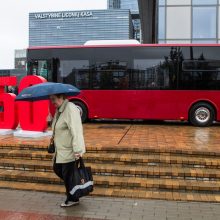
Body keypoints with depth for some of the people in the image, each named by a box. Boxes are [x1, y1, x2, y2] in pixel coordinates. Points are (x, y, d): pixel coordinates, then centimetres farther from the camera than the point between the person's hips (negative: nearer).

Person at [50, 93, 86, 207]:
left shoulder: (70, 109, -21)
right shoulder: (59, 110, 9)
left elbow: (76, 131, -27)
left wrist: (78, 150, -29)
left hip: (69, 151, -10)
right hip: (60, 150, 10)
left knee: (67, 175, 3)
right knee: (57, 169, 20)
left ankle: (72, 200, 23)